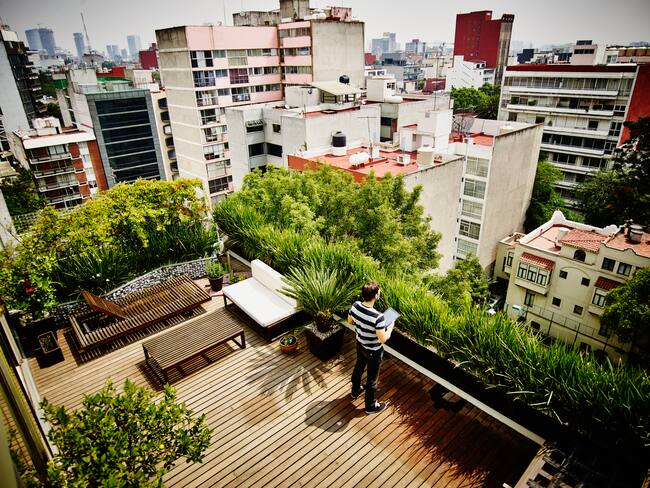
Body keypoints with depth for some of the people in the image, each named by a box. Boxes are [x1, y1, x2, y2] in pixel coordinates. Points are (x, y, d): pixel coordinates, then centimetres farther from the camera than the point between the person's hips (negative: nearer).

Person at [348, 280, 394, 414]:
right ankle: (371, 406, 39)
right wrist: (390, 326, -11)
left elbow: (350, 321, 0)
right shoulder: (378, 317, -39)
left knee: (359, 367, 32)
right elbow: (383, 339, -27)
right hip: (373, 351, -6)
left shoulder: (355, 305, -19)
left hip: (360, 344, 6)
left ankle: (355, 390, 58)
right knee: (372, 378, 16)